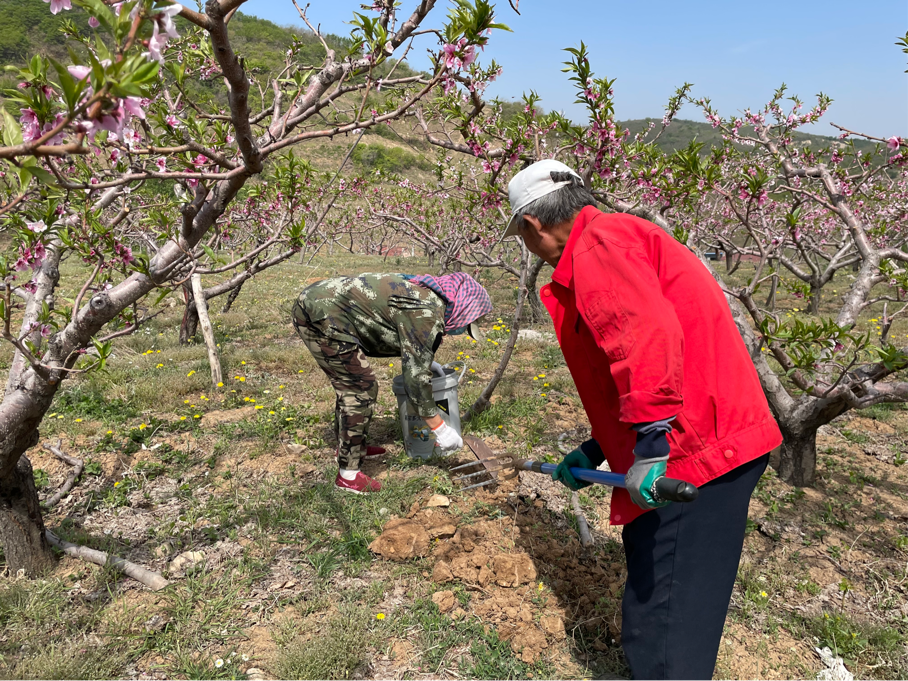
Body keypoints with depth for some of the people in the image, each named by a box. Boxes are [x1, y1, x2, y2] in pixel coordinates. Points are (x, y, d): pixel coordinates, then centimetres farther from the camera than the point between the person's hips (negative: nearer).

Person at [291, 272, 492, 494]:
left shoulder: (421, 292, 14)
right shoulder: (427, 314, -16)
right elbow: (415, 376, -15)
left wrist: (425, 360, 27)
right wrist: (440, 429, -9)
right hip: (323, 315, -10)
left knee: (349, 383, 21)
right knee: (361, 388, -5)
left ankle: (354, 448, 38)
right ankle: (348, 476, 4)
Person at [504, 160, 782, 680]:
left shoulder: (598, 242, -11)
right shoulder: (621, 240, 23)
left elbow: (648, 333, -30)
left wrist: (650, 445, -30)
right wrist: (595, 452, 26)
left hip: (695, 455, -11)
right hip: (717, 442, 11)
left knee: (665, 621, 0)